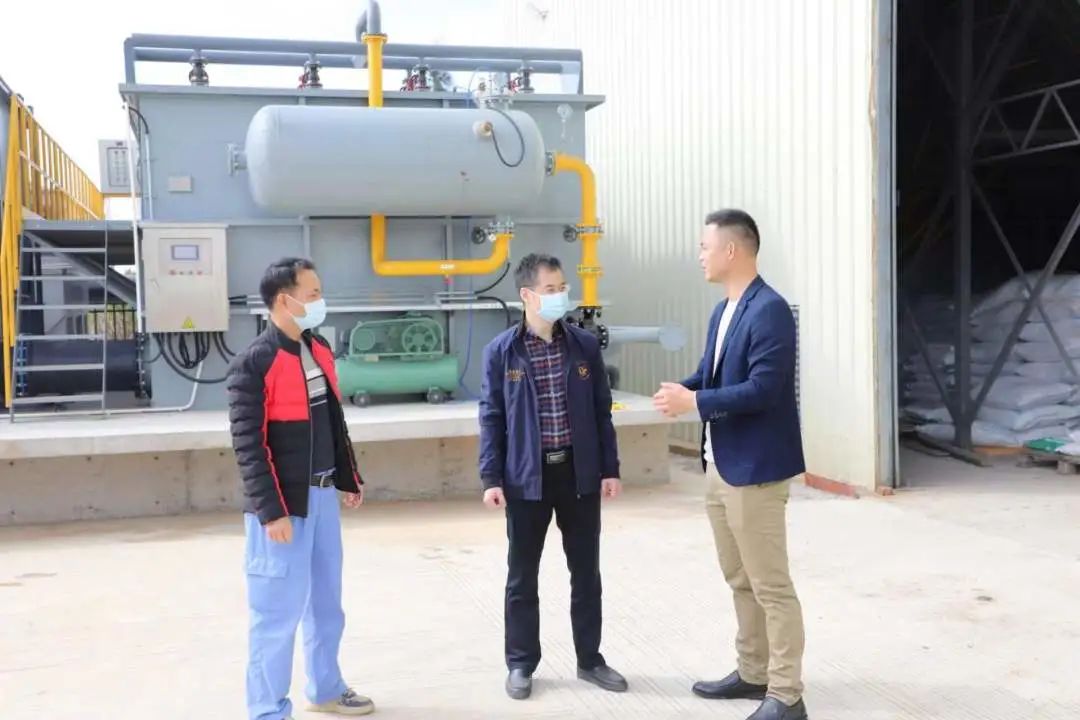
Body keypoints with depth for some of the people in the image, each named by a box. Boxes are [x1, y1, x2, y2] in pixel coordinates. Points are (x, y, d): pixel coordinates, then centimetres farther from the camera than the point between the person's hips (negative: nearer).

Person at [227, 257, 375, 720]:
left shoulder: (319, 350, 9)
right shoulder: (254, 364, -15)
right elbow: (248, 445, -17)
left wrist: (349, 479, 17)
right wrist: (270, 511, -20)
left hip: (323, 495, 8)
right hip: (283, 505, -8)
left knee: (326, 602, 18)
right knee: (279, 609, 1)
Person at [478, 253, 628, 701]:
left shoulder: (585, 345, 2)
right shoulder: (501, 351, -4)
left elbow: (602, 411, 6)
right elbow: (491, 417, -2)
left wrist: (610, 469, 3)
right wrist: (491, 478, -8)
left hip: (579, 473, 2)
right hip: (526, 477, -2)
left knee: (586, 572, 11)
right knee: (522, 576, 8)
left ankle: (590, 659, 27)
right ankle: (521, 664, 23)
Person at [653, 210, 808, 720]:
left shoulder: (770, 310, -17)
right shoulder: (723, 310, 12)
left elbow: (763, 389, -24)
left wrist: (695, 403, -21)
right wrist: (682, 390, -4)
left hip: (754, 467, -10)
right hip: (720, 464, 10)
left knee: (770, 585, -1)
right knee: (739, 579, 18)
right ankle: (753, 673, 32)